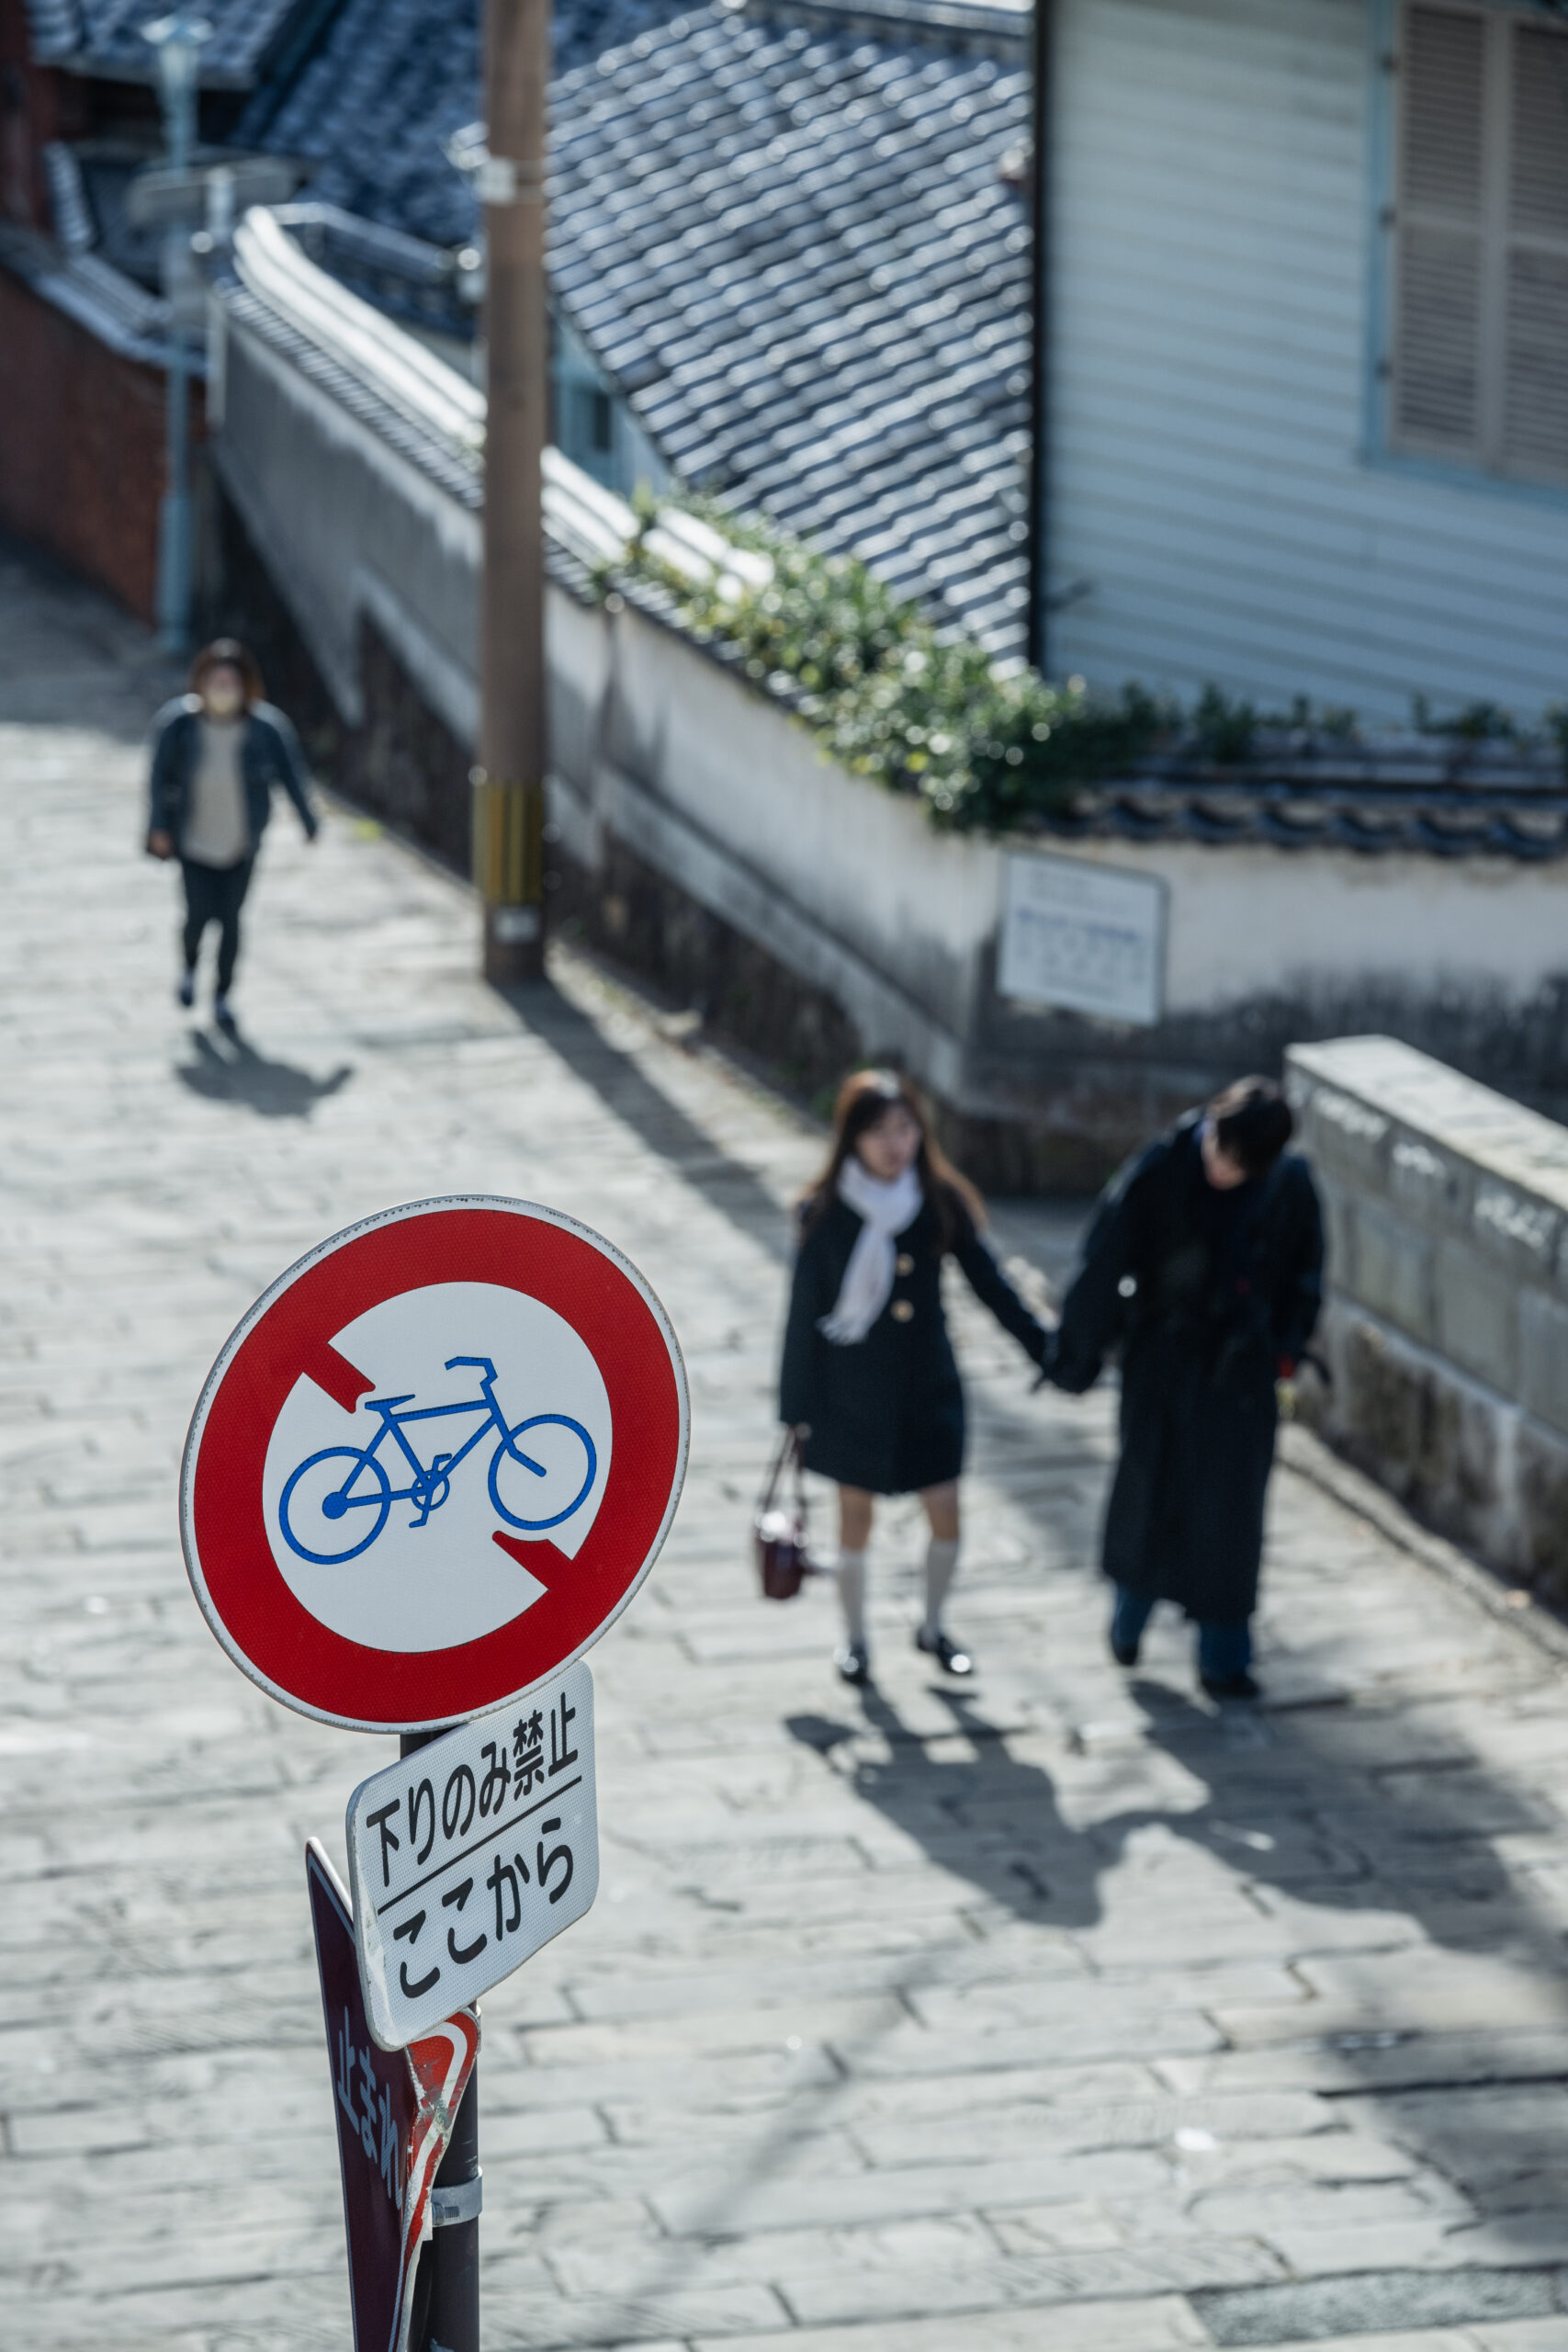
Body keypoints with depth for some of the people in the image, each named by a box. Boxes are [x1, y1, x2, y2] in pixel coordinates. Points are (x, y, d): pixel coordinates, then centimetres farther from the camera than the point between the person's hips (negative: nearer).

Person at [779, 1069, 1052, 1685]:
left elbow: (988, 1283, 0)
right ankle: (854, 1639, 28)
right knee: (855, 1517, 10)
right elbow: (804, 1311, -5)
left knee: (945, 1514, 4)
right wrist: (796, 1408, -2)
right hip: (851, 1393, -2)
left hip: (928, 1386, 2)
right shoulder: (826, 1213, -11)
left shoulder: (940, 1204, -6)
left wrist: (1048, 1348, -4)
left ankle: (933, 1627, 28)